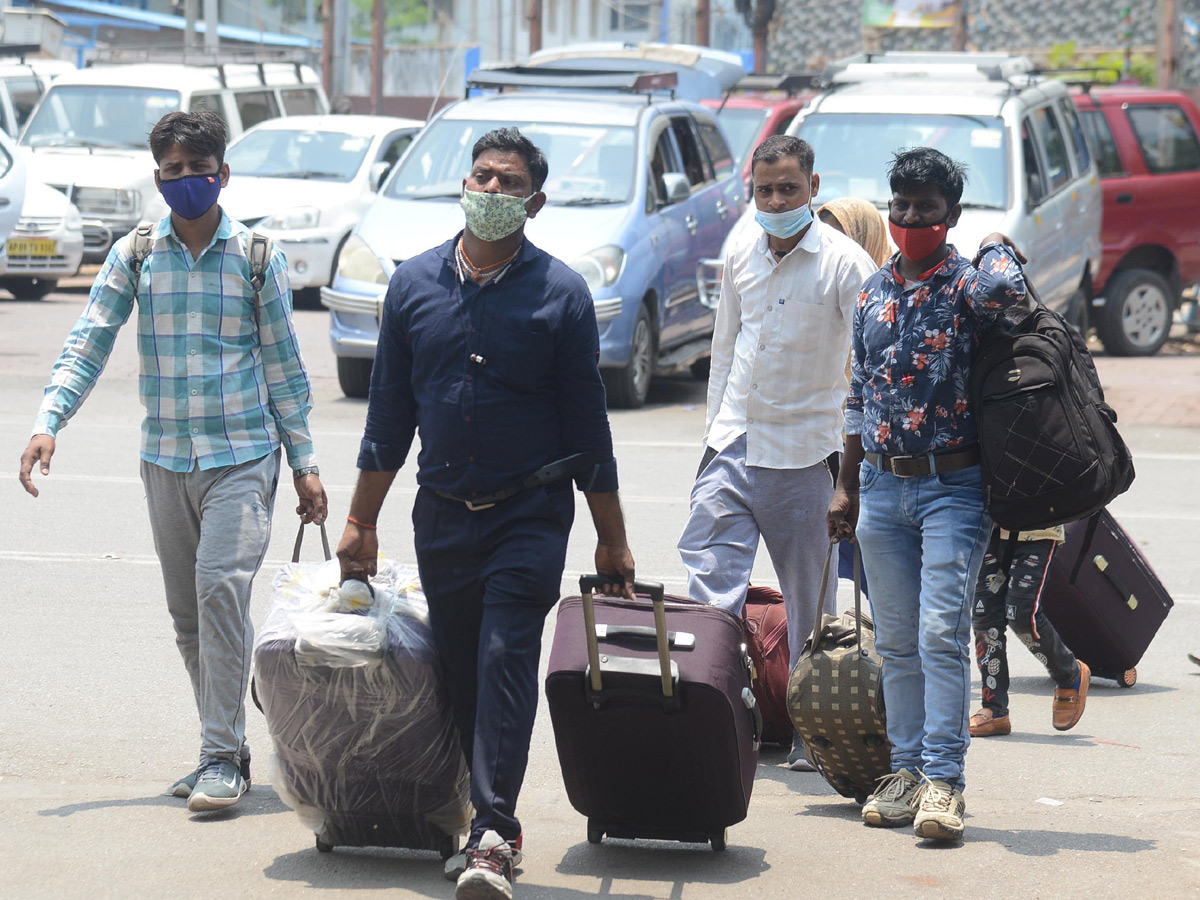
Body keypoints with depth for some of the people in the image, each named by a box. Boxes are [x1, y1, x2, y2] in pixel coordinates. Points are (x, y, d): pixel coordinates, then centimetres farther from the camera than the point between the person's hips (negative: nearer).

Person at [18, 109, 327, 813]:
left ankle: (224, 756, -17)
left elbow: (284, 365, 5)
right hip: (166, 459, 4)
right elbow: (88, 347, 2)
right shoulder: (135, 256, 5)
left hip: (243, 456, -4)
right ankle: (225, 751, 19)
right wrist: (48, 423, -13)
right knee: (188, 613, 8)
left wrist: (304, 463, 4)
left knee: (221, 585, -19)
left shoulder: (256, 255, 1)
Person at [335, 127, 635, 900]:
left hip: (530, 515, -4)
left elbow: (588, 423, 1)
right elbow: (390, 412, 11)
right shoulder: (415, 284, 6)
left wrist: (612, 539, 2)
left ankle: (492, 834, -18)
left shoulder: (560, 293, -2)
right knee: (461, 674, 7)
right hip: (442, 514, 4)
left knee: (506, 660, -14)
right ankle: (495, 827, 18)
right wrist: (362, 522, 10)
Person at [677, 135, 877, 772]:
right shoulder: (741, 258, 9)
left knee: (811, 603, 5)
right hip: (734, 448, 4)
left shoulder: (845, 264, -8)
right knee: (709, 587, -6)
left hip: (805, 453, -4)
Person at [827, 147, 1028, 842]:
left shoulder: (967, 283, -5)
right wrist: (848, 486, 19)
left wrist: (1000, 247, -11)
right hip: (883, 487, 5)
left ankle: (945, 782, -12)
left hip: (952, 488, -5)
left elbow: (1004, 289, -32)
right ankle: (907, 772, 15)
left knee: (942, 634, -12)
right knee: (897, 642, 8)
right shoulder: (874, 294, 12)